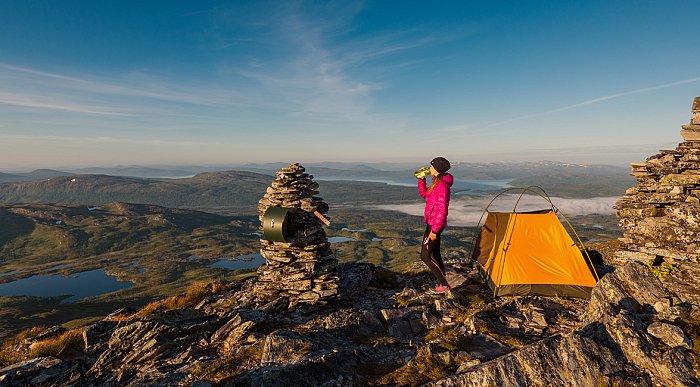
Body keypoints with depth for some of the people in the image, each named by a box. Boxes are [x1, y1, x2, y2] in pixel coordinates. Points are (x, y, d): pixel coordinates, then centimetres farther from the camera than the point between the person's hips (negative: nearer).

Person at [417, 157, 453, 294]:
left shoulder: (442, 186, -22)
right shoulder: (436, 183, 8)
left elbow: (442, 210, -24)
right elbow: (424, 194, 22)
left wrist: (434, 230, -22)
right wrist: (421, 179, 9)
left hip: (435, 225, -10)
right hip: (432, 223, 10)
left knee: (425, 256, -3)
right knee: (435, 254, 17)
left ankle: (444, 284, 8)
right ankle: (442, 283, 28)